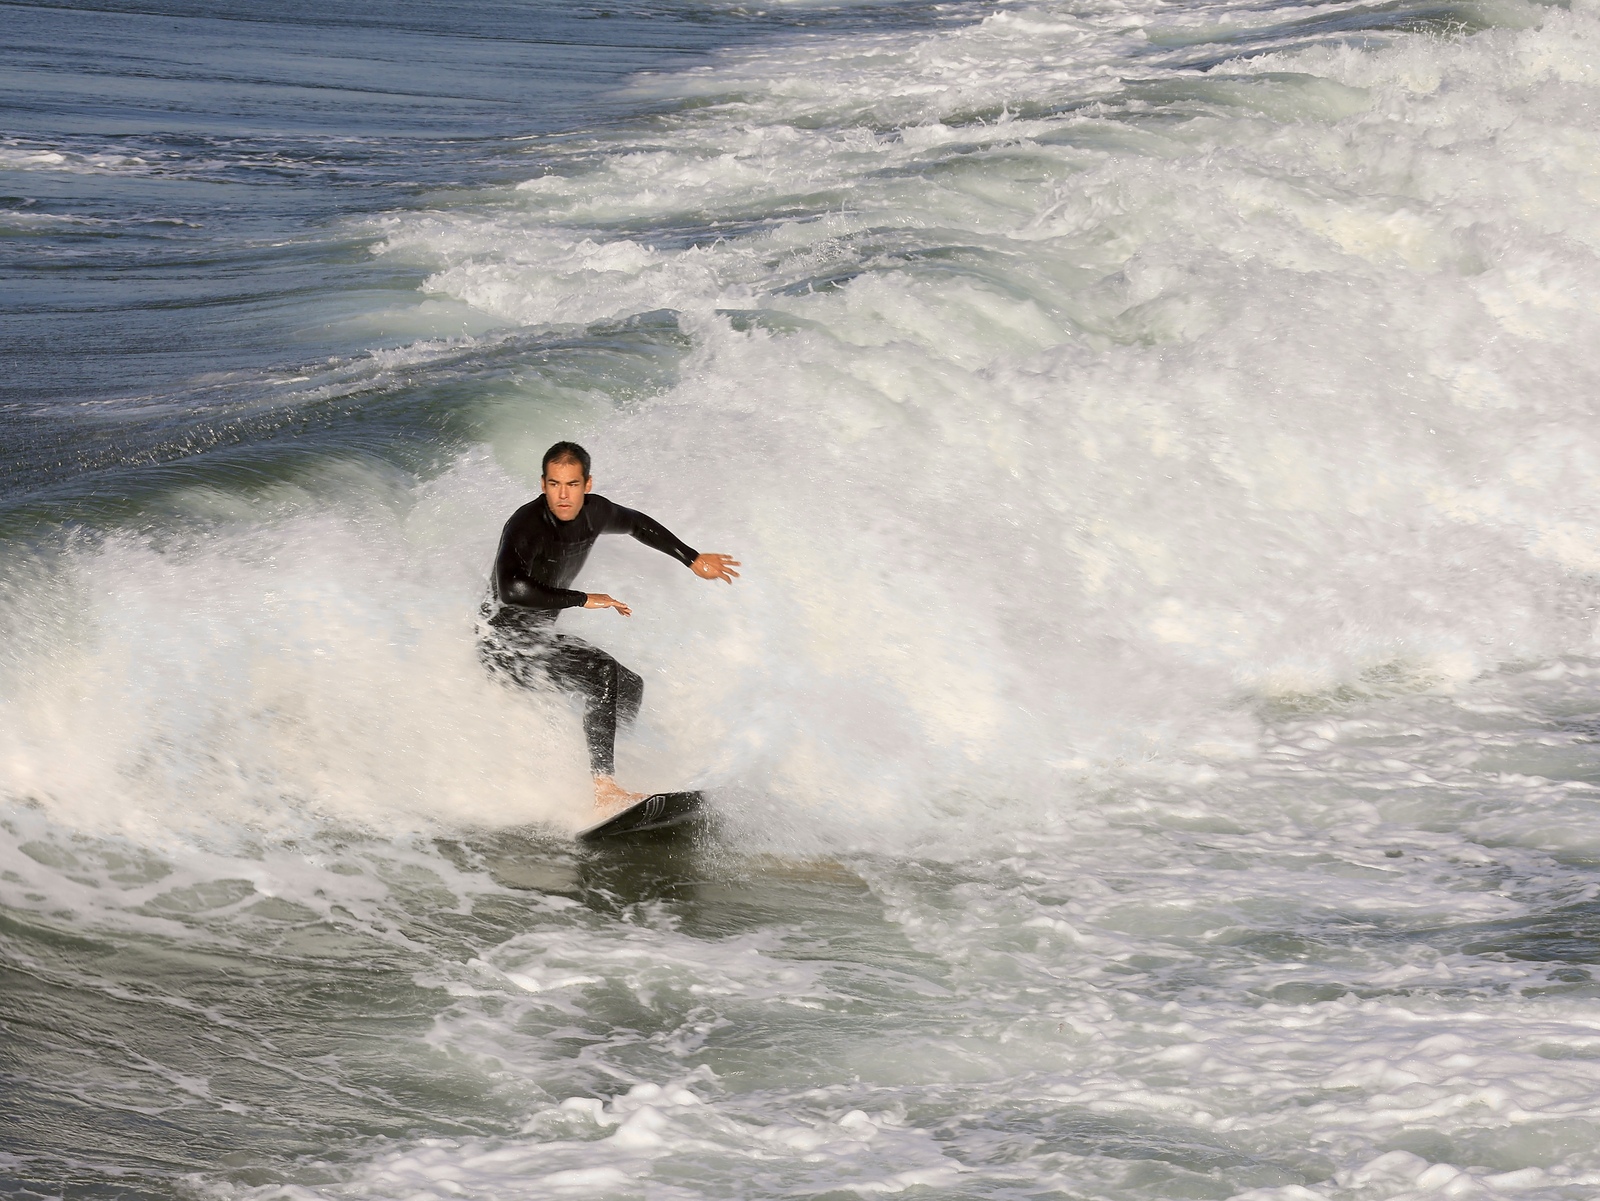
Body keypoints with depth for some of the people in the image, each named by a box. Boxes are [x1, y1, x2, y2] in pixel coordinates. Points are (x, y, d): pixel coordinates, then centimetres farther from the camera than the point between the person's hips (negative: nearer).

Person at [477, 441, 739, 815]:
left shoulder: (594, 512, -2)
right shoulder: (526, 525, -26)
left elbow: (637, 524, 21)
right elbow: (511, 589, -42)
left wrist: (693, 560, 24)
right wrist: (584, 599, -34)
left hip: (538, 637, 10)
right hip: (504, 642, -10)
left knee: (629, 689, 14)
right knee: (601, 674, -28)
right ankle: (604, 789, -33)